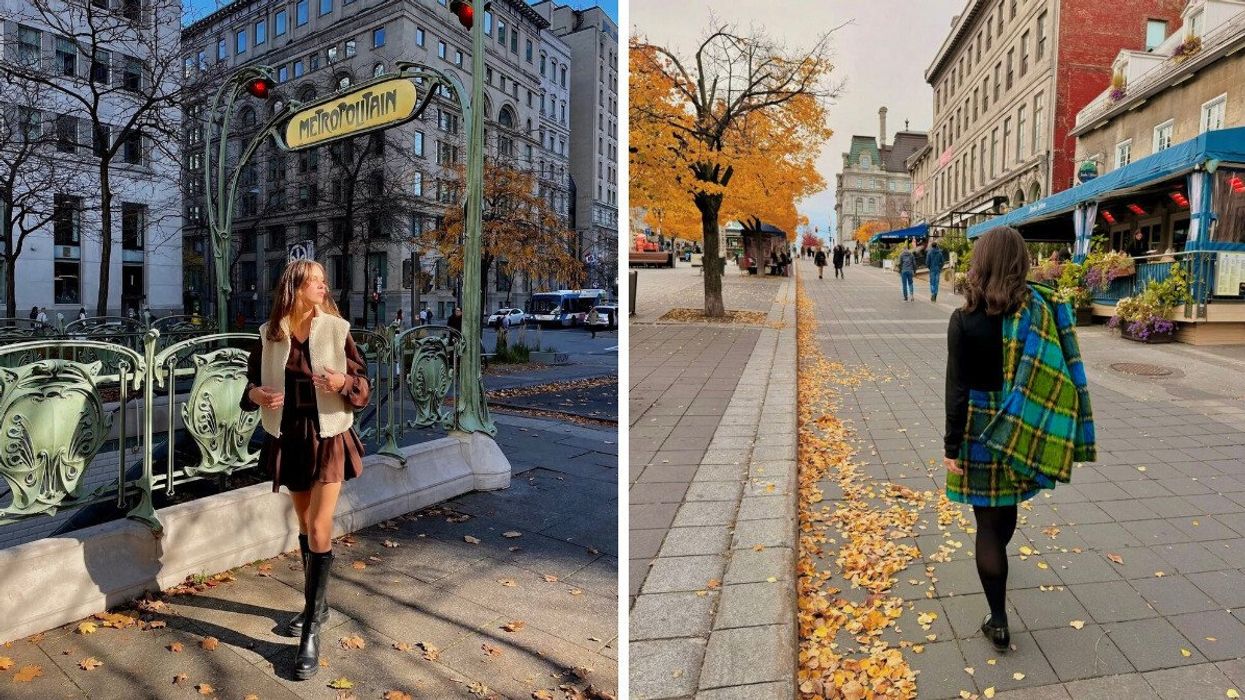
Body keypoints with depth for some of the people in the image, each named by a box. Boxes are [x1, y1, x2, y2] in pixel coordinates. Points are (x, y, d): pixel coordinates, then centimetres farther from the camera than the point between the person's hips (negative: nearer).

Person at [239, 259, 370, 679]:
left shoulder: (336, 329, -7)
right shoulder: (271, 334, -1)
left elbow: (363, 384, -5)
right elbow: (253, 380, 9)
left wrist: (344, 383, -26)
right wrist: (256, 394, -12)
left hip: (328, 437, -3)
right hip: (288, 437, 3)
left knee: (319, 530, -6)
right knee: (305, 525, 17)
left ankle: (311, 631, 4)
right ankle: (317, 605, 36)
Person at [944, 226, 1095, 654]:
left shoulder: (965, 319, -15)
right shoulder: (1040, 311, -6)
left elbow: (957, 390, -14)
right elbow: (1055, 377, -4)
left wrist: (951, 445, -7)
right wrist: (1050, 433, 6)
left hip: (979, 431, -4)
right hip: (1023, 432, 4)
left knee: (987, 520, 6)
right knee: (1007, 505, 27)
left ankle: (998, 620, 11)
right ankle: (995, 559, 55)